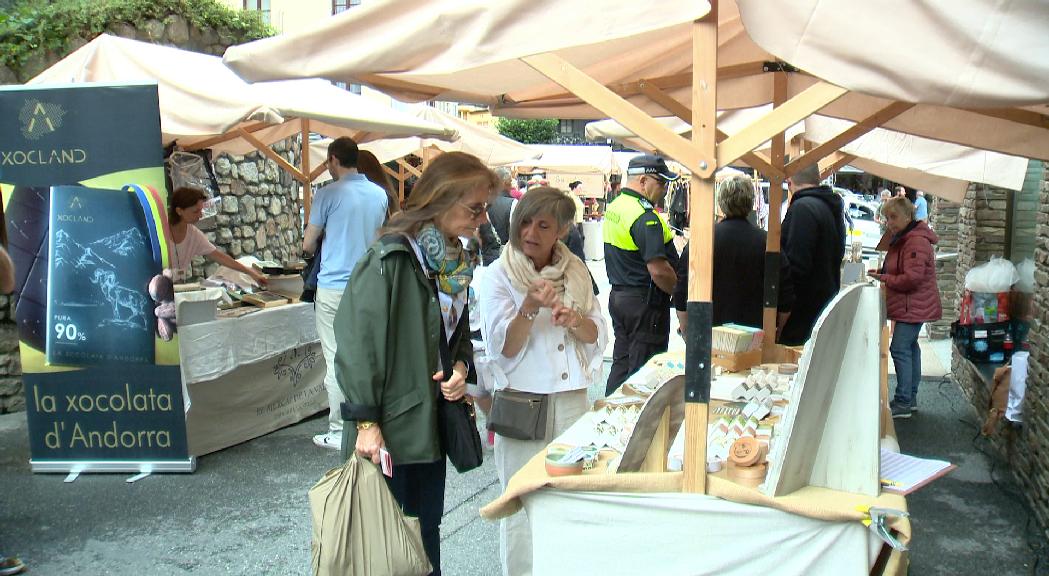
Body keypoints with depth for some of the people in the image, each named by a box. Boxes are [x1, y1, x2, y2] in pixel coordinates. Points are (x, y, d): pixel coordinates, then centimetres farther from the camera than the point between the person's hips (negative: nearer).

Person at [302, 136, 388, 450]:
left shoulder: (329, 194, -10)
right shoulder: (379, 194, 6)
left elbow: (308, 245, -4)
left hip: (334, 287, -5)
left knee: (336, 361, 1)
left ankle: (338, 432, 7)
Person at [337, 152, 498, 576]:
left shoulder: (455, 259, 6)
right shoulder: (391, 258, -18)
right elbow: (357, 339, -18)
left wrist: (460, 366, -3)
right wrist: (366, 421, -18)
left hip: (431, 422, 7)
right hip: (392, 429, -7)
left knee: (427, 530, 17)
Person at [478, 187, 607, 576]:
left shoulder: (575, 272, 4)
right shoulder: (499, 276, -7)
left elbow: (598, 335, 7)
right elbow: (503, 349, -14)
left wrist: (576, 320, -14)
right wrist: (530, 307, -29)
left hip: (572, 399, 4)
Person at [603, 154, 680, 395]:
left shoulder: (613, 207, 11)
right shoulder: (645, 217, -20)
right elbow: (658, 270, -24)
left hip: (618, 295, 10)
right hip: (645, 302, -9)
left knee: (622, 362, 18)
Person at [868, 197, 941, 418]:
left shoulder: (916, 241, -19)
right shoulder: (902, 239, 16)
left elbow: (912, 278, -25)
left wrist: (884, 278, -14)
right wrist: (883, 274, 6)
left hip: (913, 306, -11)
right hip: (911, 306, 11)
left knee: (900, 349, -12)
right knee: (910, 348, 16)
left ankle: (903, 403, -9)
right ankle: (910, 398, 25)